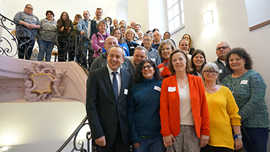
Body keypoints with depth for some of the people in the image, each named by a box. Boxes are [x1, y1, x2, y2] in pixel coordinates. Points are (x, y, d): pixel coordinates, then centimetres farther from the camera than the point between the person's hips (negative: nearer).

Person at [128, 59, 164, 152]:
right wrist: (134, 137, -2)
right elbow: (131, 112, 1)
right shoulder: (135, 88, 1)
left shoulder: (161, 85, -1)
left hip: (158, 135, 0)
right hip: (140, 136, 1)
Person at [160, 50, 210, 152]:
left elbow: (203, 106, 2)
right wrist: (165, 132, -7)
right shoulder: (166, 82, 0)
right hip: (174, 129, 0)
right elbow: (163, 108, -3)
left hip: (194, 129, 1)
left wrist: (205, 131, -1)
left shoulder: (197, 80, 3)